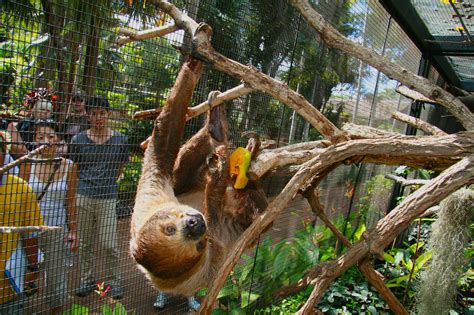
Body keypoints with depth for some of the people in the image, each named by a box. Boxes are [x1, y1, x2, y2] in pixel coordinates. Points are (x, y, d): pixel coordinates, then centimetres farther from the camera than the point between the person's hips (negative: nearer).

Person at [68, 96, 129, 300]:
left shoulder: (120, 140, 1)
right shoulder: (78, 140, 3)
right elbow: (74, 170, 10)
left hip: (108, 198, -1)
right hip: (83, 198, 2)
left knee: (108, 244, 1)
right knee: (85, 243, 12)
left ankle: (113, 280, 21)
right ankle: (87, 280, 30)